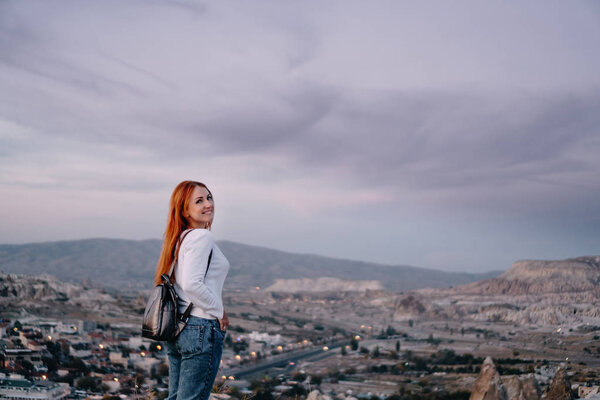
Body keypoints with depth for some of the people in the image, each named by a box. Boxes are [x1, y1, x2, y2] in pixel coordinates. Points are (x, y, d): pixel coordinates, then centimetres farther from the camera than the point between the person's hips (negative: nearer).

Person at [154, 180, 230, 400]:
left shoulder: (181, 237, 13)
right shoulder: (202, 236, -14)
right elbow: (192, 284, -24)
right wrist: (219, 311, -12)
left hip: (176, 328, 9)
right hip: (201, 328, -9)